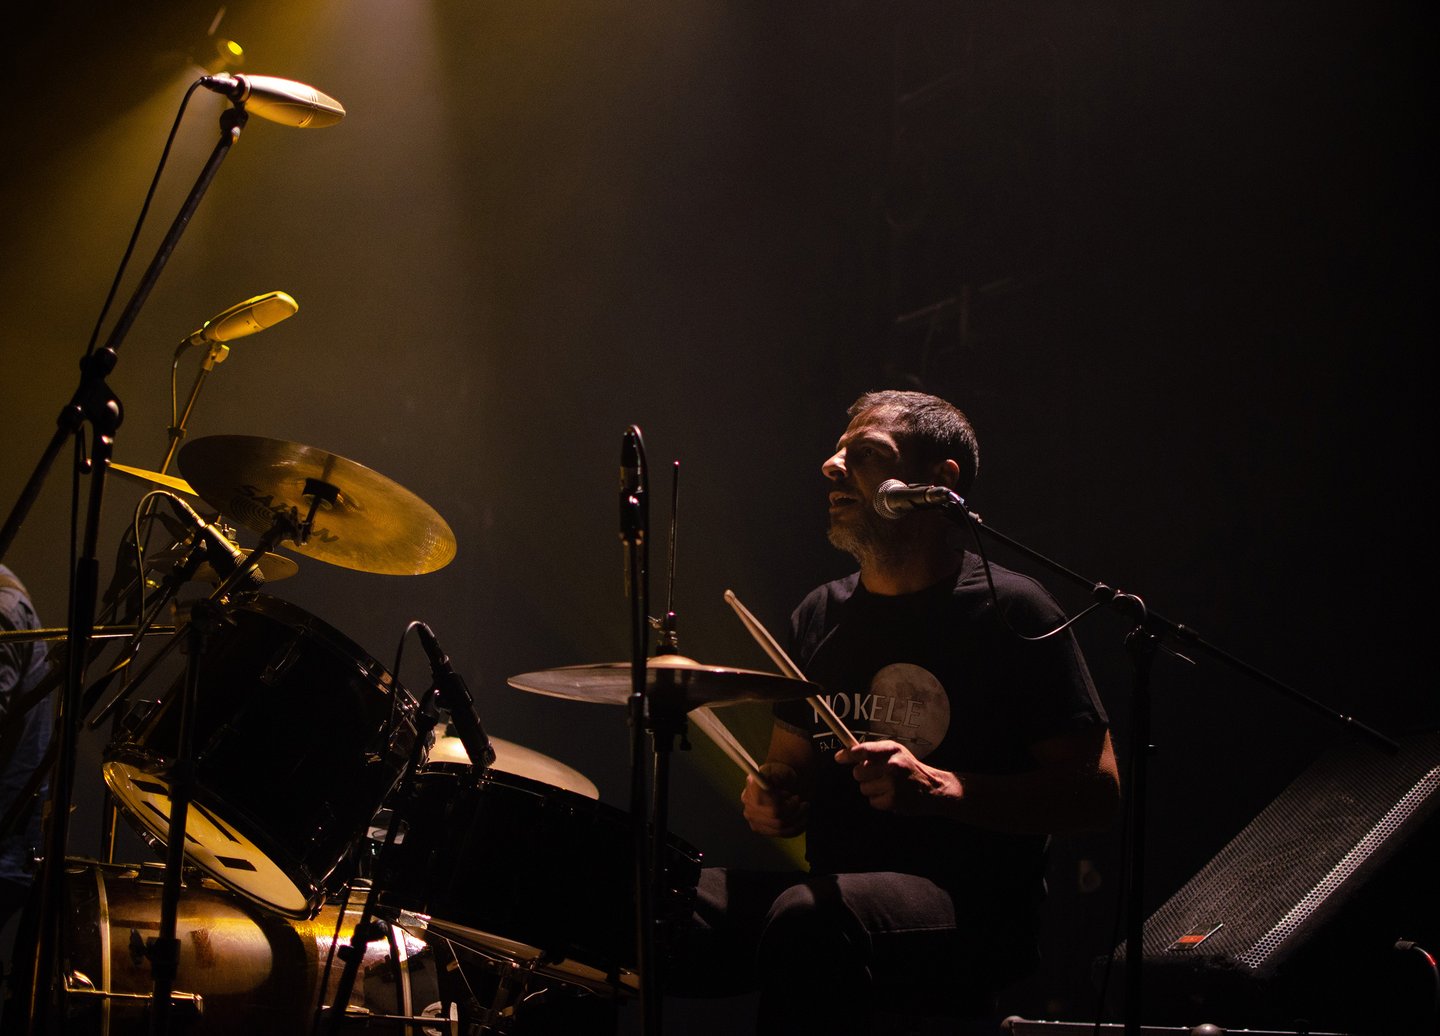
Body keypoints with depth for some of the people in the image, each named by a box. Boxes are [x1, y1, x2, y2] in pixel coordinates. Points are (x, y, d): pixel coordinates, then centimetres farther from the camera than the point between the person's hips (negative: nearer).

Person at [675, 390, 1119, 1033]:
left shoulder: (1009, 613, -4)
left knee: (807, 920, -37)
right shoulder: (821, 616, 15)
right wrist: (771, 802, -1)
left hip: (971, 914, -5)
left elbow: (1097, 792, -8)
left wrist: (942, 789, -20)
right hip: (837, 889, 5)